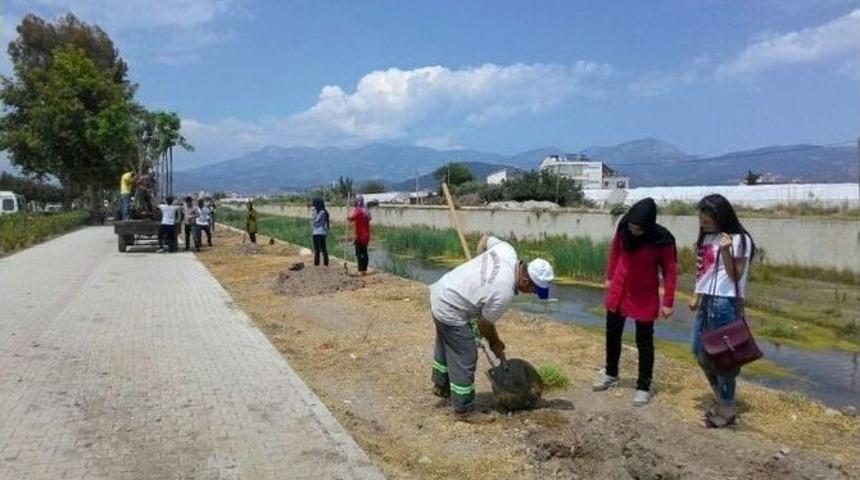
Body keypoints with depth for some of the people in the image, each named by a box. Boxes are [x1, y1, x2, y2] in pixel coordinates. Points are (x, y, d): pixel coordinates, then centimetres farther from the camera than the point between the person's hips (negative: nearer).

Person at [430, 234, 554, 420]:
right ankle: (464, 409, 11)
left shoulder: (507, 250, -10)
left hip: (441, 291, 10)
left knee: (446, 345, 27)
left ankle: (441, 386, 46)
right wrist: (495, 344, 6)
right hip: (450, 310, -10)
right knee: (465, 359, -1)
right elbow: (485, 324, -13)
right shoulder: (503, 293, -29)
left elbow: (485, 239, 11)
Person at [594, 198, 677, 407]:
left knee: (644, 341, 4)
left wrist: (668, 302, -16)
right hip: (618, 289, 5)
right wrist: (609, 277, 13)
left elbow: (670, 270, -15)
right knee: (612, 333, 18)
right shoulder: (623, 229, -13)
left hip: (645, 296, -4)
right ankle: (610, 373, 40)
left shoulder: (662, 240, -23)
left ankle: (643, 386, 19)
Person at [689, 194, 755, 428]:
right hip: (706, 302, 8)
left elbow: (735, 276, -12)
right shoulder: (707, 238, 11)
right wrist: (696, 297, 14)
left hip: (725, 304, -8)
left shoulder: (739, 240, -10)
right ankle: (720, 401, 30)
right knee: (700, 353, 13)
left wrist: (726, 251, -24)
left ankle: (727, 411, 13)